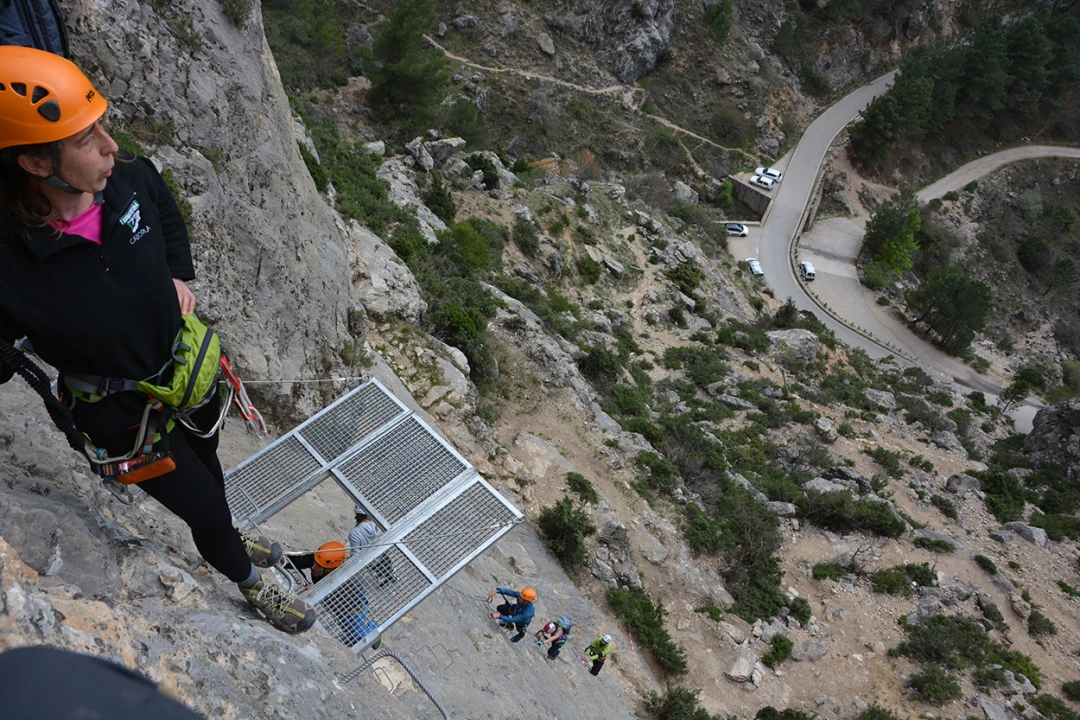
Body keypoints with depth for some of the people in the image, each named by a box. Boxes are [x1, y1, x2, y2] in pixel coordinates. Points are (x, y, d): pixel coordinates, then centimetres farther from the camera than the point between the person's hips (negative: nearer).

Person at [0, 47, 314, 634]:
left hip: (191, 369, 5)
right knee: (206, 512, 14)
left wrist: (179, 276, -4)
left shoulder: (131, 179, -20)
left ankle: (228, 538, 65)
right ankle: (252, 584, 47)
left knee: (206, 467, 32)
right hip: (128, 417, -5)